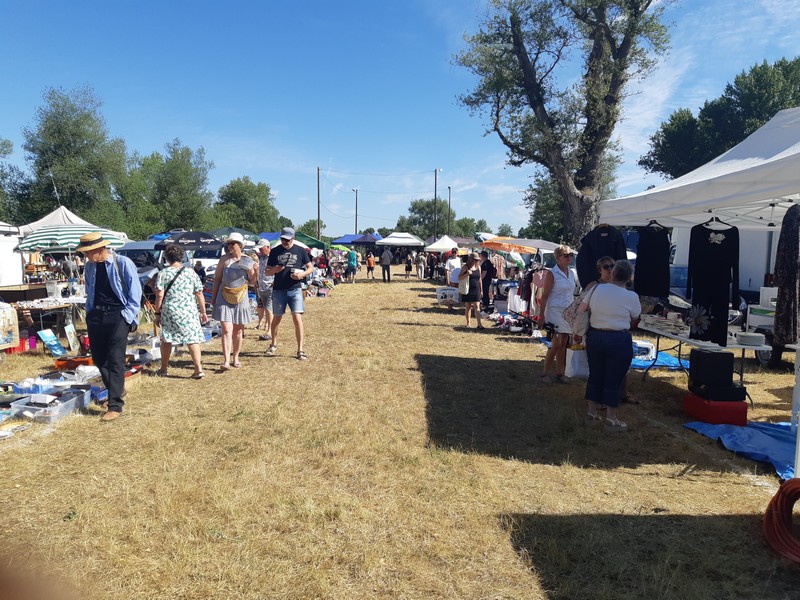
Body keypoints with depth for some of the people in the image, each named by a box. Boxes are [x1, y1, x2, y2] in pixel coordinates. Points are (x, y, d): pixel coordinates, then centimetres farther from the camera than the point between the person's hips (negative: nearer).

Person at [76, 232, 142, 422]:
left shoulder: (123, 263, -9)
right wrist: (89, 313, 14)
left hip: (117, 315, -6)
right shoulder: (89, 266, 8)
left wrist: (129, 316, -10)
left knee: (115, 360, -8)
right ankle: (116, 389, 35)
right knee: (98, 358, 12)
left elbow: (135, 292, -7)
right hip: (96, 315, 7)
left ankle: (115, 406, -5)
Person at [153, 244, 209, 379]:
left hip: (169, 312, 0)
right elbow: (199, 294, 1)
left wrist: (157, 313, 2)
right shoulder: (191, 273, 1)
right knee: (193, 339, 1)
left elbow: (159, 295, -6)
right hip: (189, 311, 0)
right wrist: (203, 312, 8)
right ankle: (199, 369, -7)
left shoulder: (163, 273, -3)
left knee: (166, 339, 16)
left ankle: (164, 368, 27)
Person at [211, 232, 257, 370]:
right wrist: (213, 297, 5)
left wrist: (254, 271, -13)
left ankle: (236, 358, 21)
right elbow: (217, 279, 6)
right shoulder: (224, 259, 1)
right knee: (227, 330, -10)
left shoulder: (248, 261, 3)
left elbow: (252, 281, 5)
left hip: (241, 299, 2)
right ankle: (226, 361, -14)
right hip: (224, 299, -1)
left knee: (238, 331, 8)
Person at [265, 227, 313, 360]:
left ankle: (300, 350, -7)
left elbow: (311, 268, 7)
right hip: (279, 289, 2)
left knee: (297, 318, -11)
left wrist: (303, 274, -13)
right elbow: (267, 271, 9)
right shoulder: (275, 252, 6)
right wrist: (275, 270, -14)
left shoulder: (300, 251, 3)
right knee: (277, 318, 12)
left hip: (295, 289, -2)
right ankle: (274, 345, 33)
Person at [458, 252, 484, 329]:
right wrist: (466, 274, -21)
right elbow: (459, 278, -4)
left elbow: (479, 279, 16)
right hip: (467, 290, -2)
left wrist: (481, 290, 15)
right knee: (468, 306, 6)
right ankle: (468, 323, 18)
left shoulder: (478, 267, 8)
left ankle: (479, 324, -10)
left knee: (477, 306, -6)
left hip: (476, 290, 2)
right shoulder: (465, 267, -3)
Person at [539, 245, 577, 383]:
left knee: (563, 344, 9)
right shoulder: (551, 273, -8)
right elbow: (545, 296, -10)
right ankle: (546, 373, 5)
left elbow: (572, 293, 16)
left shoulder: (572, 273, 11)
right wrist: (541, 315, -14)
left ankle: (559, 373, 17)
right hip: (555, 311, -6)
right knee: (556, 344, -7)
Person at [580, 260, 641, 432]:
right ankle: (611, 419, 14)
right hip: (619, 340, -4)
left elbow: (581, 310, 4)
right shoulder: (631, 297, -10)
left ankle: (591, 412, 25)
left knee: (595, 375, 15)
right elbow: (634, 321, 3)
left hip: (594, 337, 4)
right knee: (613, 380, 5)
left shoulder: (596, 289, -2)